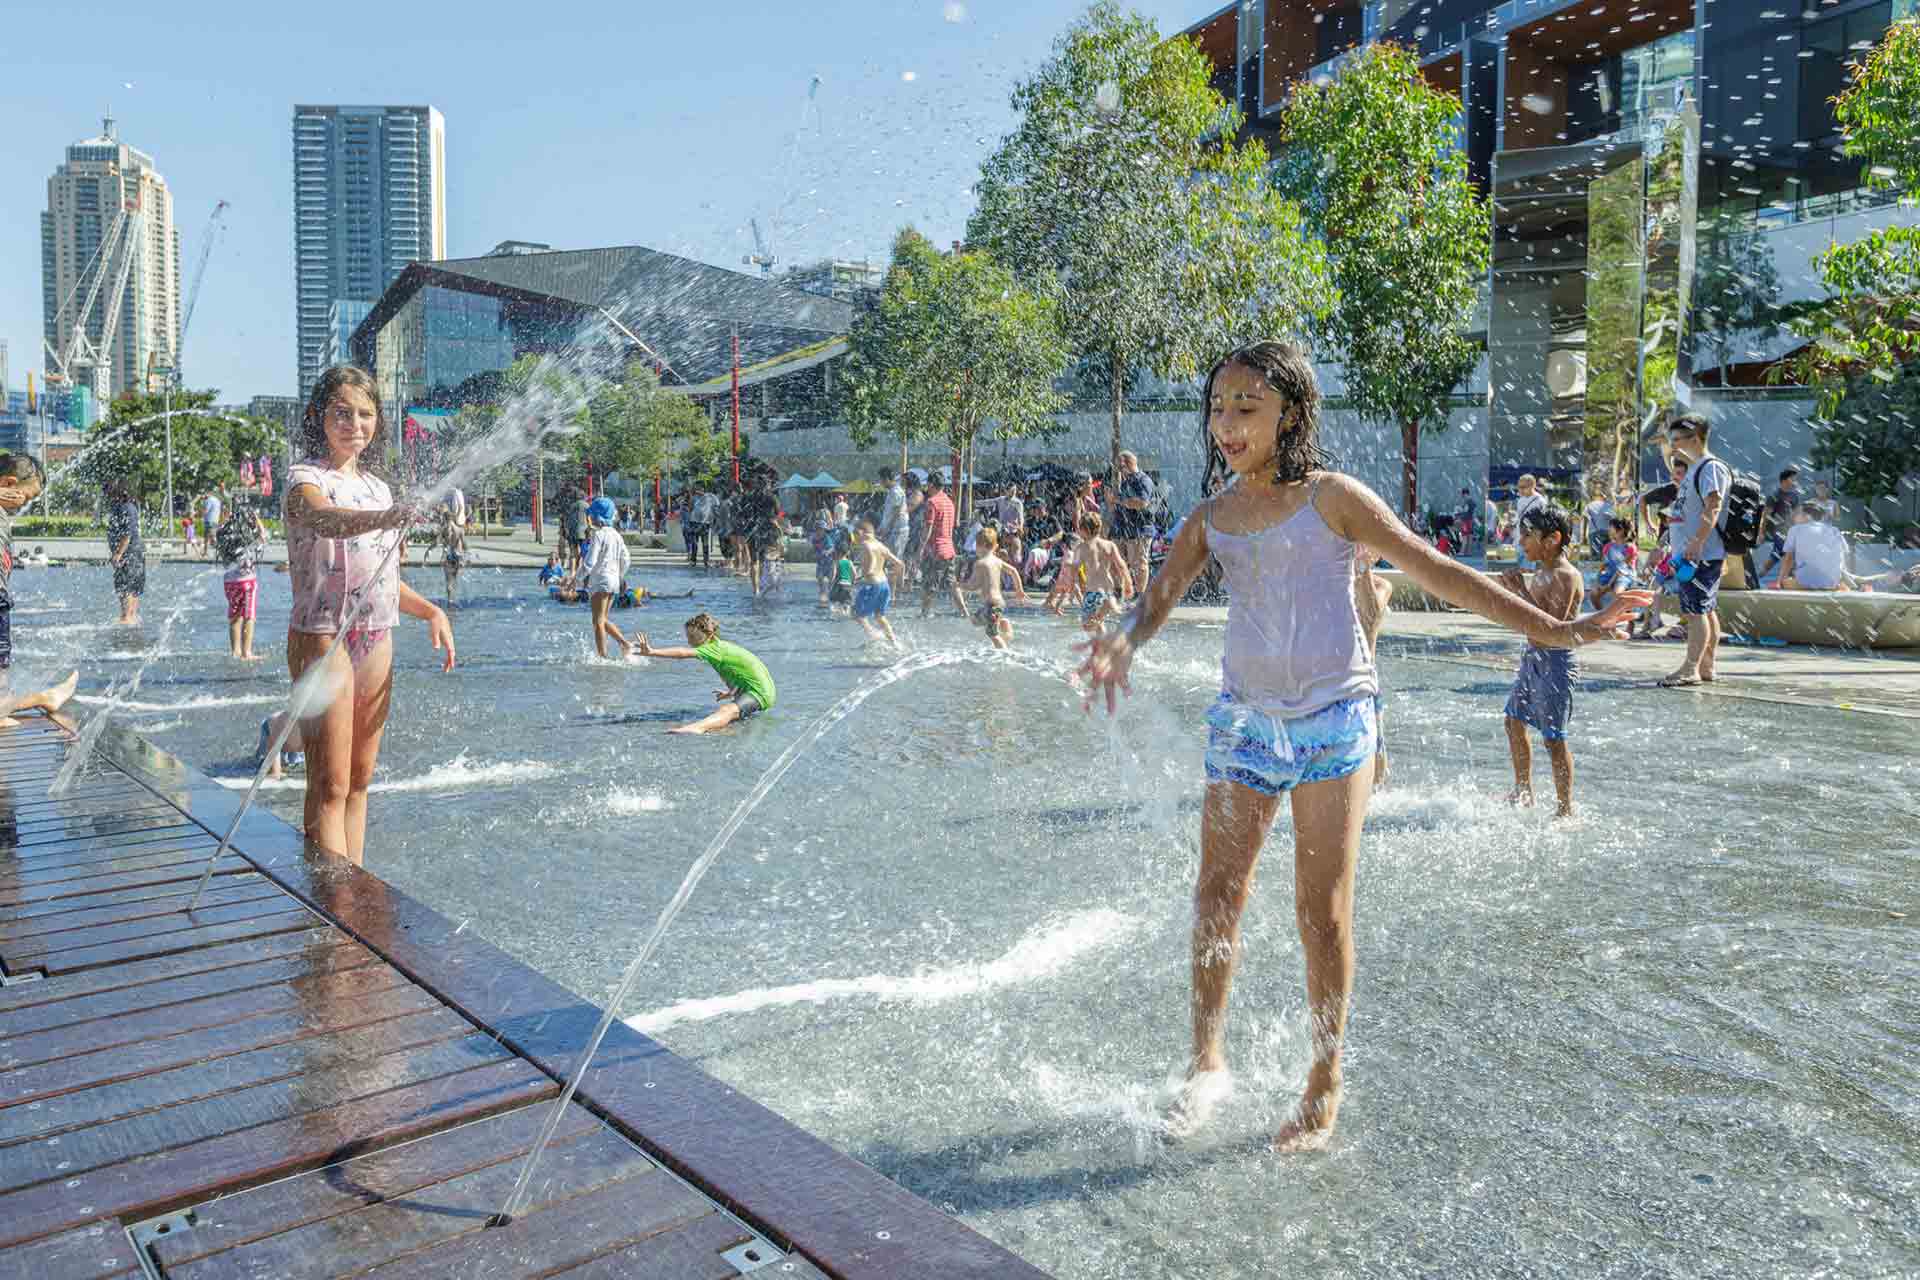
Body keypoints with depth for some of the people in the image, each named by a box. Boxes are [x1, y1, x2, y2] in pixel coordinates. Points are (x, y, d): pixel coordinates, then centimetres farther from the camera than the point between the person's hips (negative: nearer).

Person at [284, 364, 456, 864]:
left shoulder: (377, 487, 15)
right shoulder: (305, 477, -6)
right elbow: (325, 519, -32)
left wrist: (430, 610, 5)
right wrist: (388, 518, -51)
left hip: (376, 640, 7)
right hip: (323, 636, -7)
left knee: (359, 780, 12)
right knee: (330, 785, -7)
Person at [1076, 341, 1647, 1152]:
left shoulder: (1330, 498, -4)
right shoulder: (1211, 519, 8)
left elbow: (1434, 571, -4)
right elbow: (1160, 597, 1)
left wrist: (1550, 629, -7)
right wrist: (1122, 644, -23)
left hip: (1331, 718, -4)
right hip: (1244, 719, 4)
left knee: (1323, 909, 0)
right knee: (1217, 894, 2)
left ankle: (1326, 1083, 15)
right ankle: (1207, 1060, 18)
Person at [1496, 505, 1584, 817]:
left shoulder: (1567, 576, -18)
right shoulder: (1540, 574, 10)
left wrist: (1523, 591, -25)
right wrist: (1512, 587, 8)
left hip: (1554, 661, -10)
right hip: (1533, 657, 10)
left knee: (1553, 738, -6)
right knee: (1514, 721, 17)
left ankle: (1566, 809, 3)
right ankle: (1523, 792, 31)